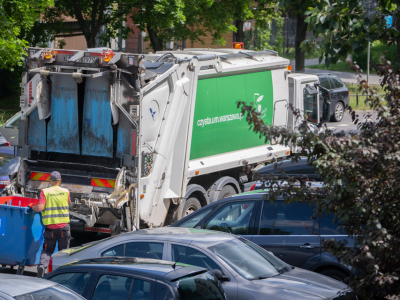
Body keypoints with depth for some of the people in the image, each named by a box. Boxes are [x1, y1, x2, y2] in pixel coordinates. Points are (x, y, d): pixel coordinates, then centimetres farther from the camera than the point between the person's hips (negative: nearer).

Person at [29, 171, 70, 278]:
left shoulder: (45, 192, -5)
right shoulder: (66, 192, 1)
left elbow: (40, 208, -14)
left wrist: (32, 206, 5)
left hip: (50, 226, 0)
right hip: (64, 225, 0)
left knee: (47, 249, 9)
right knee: (63, 250, 14)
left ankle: (42, 265, -16)